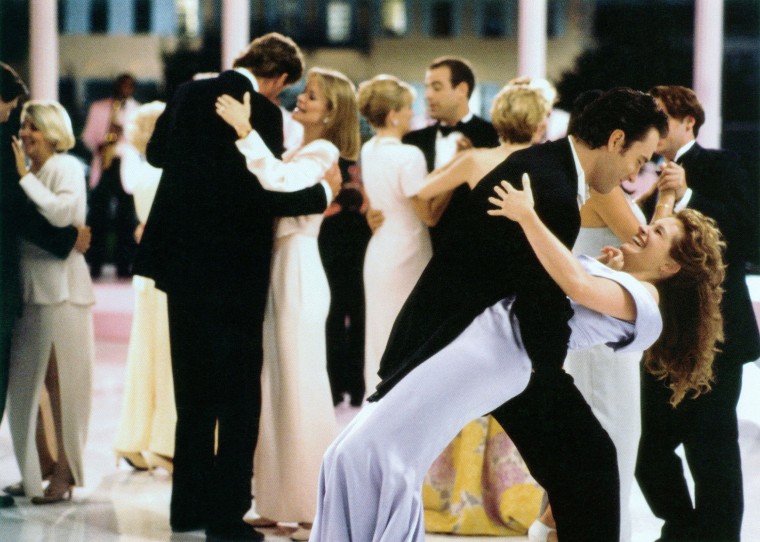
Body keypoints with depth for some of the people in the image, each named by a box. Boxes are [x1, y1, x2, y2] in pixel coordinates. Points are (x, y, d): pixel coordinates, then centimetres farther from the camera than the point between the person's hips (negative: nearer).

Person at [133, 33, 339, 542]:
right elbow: (261, 194, -22)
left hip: (182, 263, 7)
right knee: (239, 395, 1)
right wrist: (321, 194, -9)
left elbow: (156, 153, 19)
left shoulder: (190, 94, 5)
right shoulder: (262, 112, -16)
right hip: (231, 269, -7)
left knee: (194, 391, 17)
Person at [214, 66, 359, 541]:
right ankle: (281, 503, 13)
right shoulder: (297, 153, 18)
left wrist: (245, 130, -25)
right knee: (275, 387, 9)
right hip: (274, 269, 9)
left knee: (302, 386, -6)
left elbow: (280, 180, -26)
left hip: (299, 271, -9)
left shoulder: (323, 152, -8)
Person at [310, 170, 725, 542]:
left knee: (376, 454, -17)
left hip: (495, 353, -10)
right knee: (357, 454, 4)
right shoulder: (615, 277, 23)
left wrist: (526, 216, -19)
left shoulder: (641, 298, -5)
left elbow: (575, 285, -23)